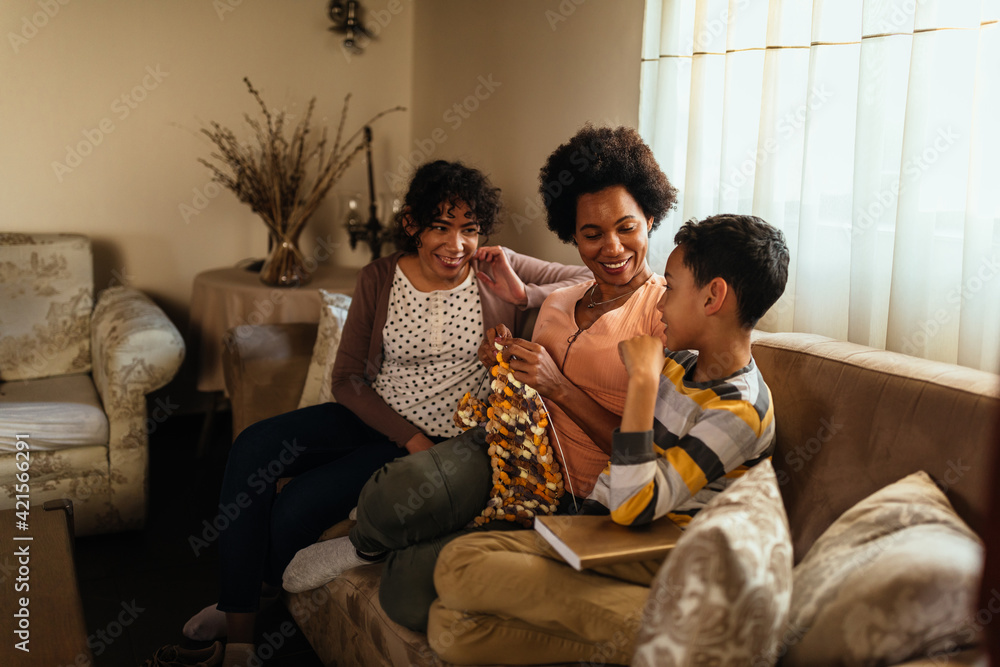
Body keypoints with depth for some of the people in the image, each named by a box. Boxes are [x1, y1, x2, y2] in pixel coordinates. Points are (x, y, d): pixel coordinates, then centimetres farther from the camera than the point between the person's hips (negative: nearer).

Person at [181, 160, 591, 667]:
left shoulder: (495, 270, -6)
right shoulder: (380, 279, -3)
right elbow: (347, 378, -3)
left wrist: (523, 295, -21)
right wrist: (409, 438, -15)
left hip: (445, 437, -3)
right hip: (374, 416, 4)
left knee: (297, 507, -19)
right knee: (253, 446, -17)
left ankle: (263, 590, 15)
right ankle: (237, 622, -6)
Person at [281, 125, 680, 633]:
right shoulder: (559, 303, 16)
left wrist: (555, 384, -19)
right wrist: (505, 364, -1)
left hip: (574, 500, -5)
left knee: (408, 585, -25)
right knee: (391, 496, -31)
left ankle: (372, 545, 12)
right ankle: (375, 543, 6)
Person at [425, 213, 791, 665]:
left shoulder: (738, 412, -16)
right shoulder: (679, 361, 10)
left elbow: (632, 508, -23)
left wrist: (643, 378, -20)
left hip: (650, 558, -8)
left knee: (460, 573, -28)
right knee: (448, 627, -15)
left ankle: (643, 630, -19)